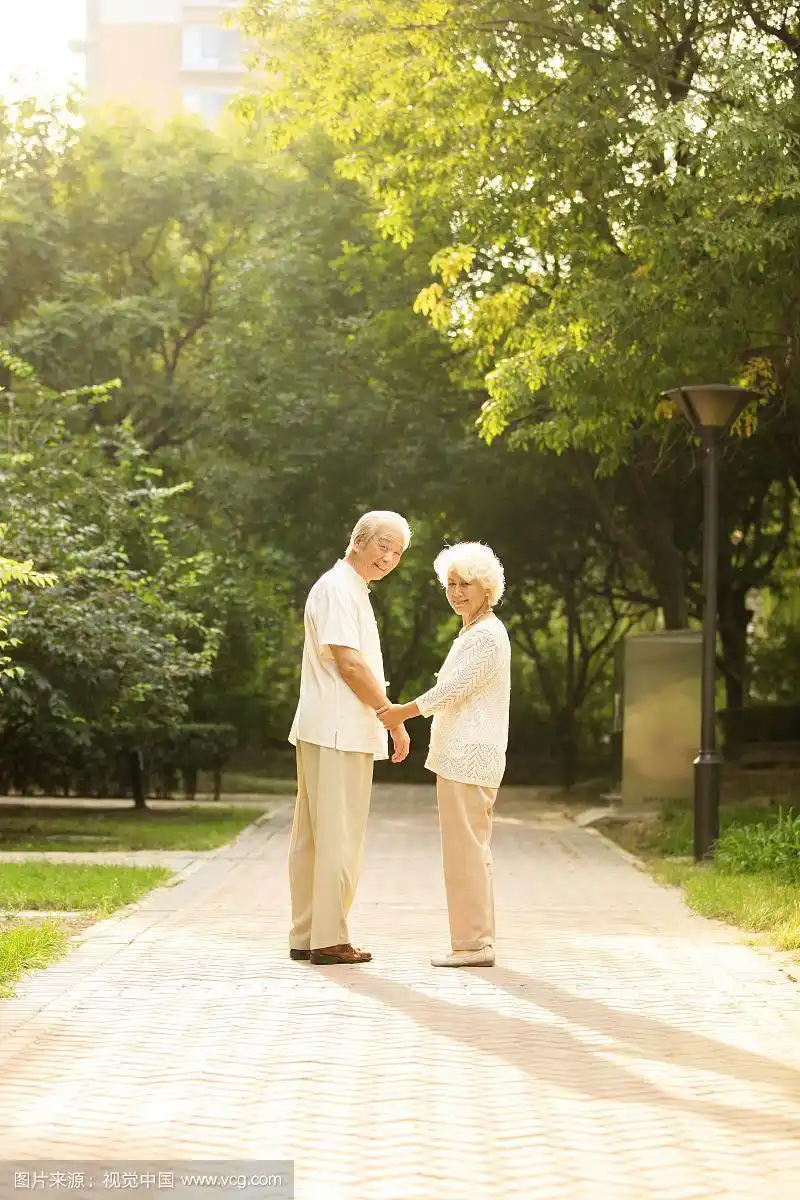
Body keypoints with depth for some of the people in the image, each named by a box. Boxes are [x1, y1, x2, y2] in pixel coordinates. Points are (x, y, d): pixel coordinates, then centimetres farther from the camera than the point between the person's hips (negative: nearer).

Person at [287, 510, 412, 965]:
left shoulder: (353, 590, 21)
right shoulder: (339, 587, -11)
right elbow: (348, 662, -18)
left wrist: (385, 715, 18)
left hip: (326, 731, 10)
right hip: (339, 732, -10)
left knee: (313, 836, 10)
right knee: (339, 837, -8)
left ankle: (306, 936, 15)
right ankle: (329, 938, -6)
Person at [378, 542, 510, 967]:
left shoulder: (487, 636, -13)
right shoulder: (473, 633, 20)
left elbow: (452, 690, -16)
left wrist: (404, 712, -6)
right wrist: (403, 714, 20)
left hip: (468, 758, -11)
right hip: (461, 758, 11)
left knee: (465, 850, -8)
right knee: (471, 850, 11)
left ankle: (472, 943, -6)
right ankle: (477, 941, 15)